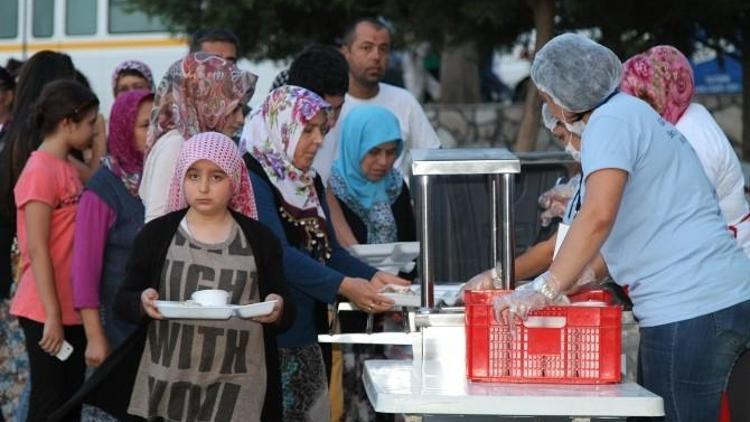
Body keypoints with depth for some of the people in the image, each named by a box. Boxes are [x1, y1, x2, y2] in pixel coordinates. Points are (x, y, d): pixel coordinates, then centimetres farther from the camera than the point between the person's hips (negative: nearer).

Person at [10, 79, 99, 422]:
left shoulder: (66, 169, 11)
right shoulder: (40, 172, -15)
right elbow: (37, 250, -18)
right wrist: (52, 315, -18)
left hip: (71, 309, 8)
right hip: (46, 312, -8)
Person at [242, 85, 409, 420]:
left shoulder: (308, 180, 14)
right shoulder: (252, 178, -12)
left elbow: (329, 249, 13)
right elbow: (277, 254, -22)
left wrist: (373, 278, -4)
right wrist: (343, 286, -29)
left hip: (305, 332, 8)